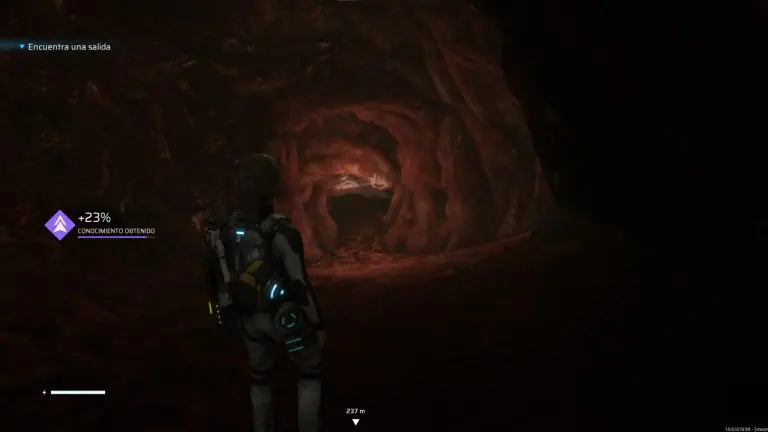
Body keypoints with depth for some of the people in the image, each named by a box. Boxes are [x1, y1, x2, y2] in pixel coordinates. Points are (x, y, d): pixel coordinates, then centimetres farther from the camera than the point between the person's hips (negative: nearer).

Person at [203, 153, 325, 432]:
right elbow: (300, 285, -22)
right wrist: (317, 324, -9)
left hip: (249, 318, 5)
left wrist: (230, 315, 17)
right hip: (285, 316, -5)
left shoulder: (221, 232, -9)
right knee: (310, 371, 16)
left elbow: (218, 280, 2)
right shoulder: (282, 233, -27)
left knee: (260, 375, 24)